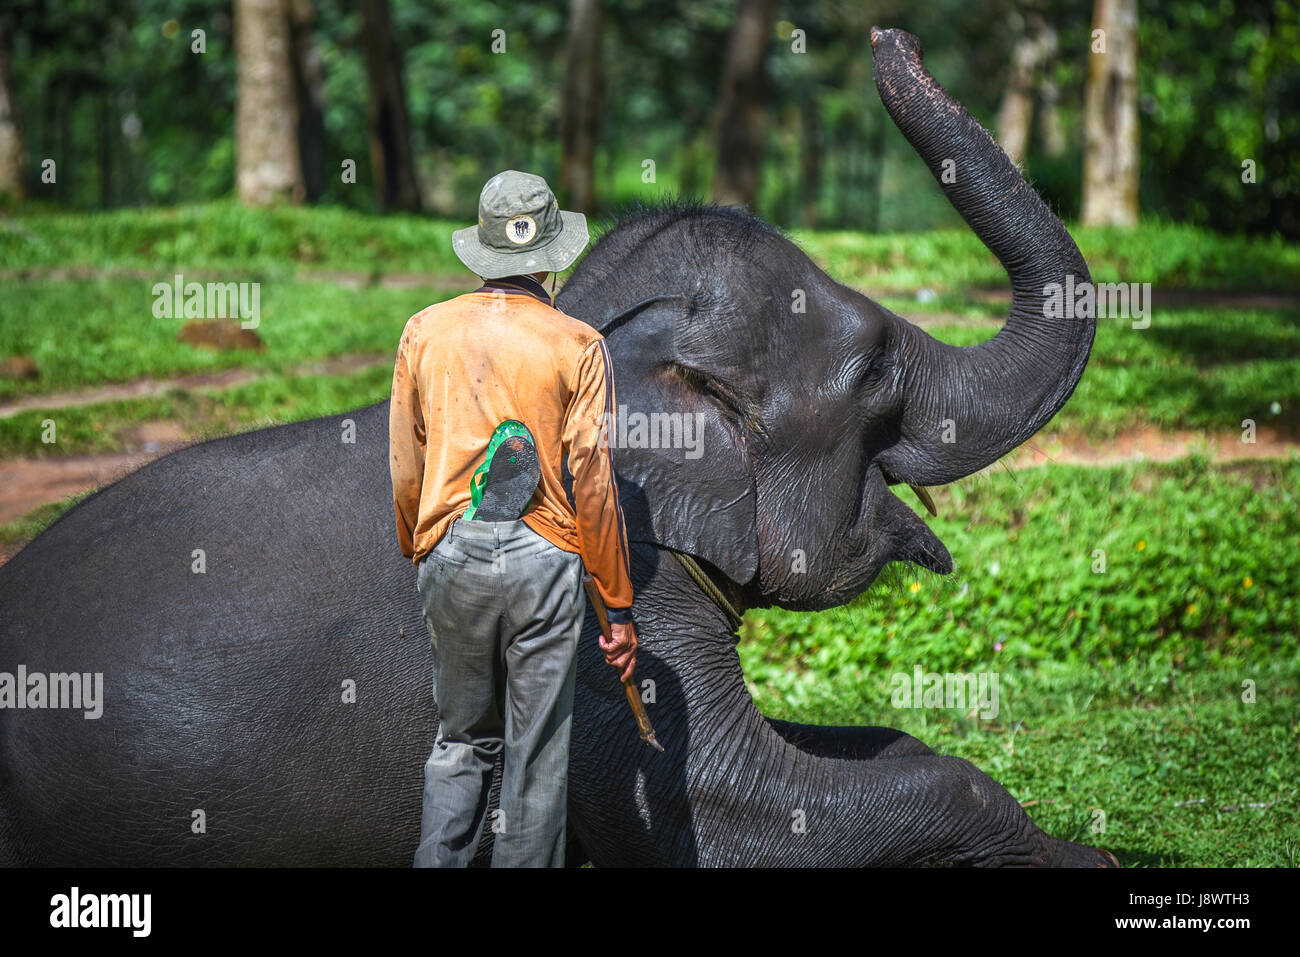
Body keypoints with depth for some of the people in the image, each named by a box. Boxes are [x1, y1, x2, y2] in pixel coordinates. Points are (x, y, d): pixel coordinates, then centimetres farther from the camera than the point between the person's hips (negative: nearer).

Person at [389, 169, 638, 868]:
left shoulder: (426, 332, 4)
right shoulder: (577, 345, -5)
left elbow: (405, 469, 8)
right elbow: (592, 482, -7)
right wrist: (619, 605, -1)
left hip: (450, 555, 3)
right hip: (544, 559, -3)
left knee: (461, 740, 16)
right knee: (537, 757, 4)